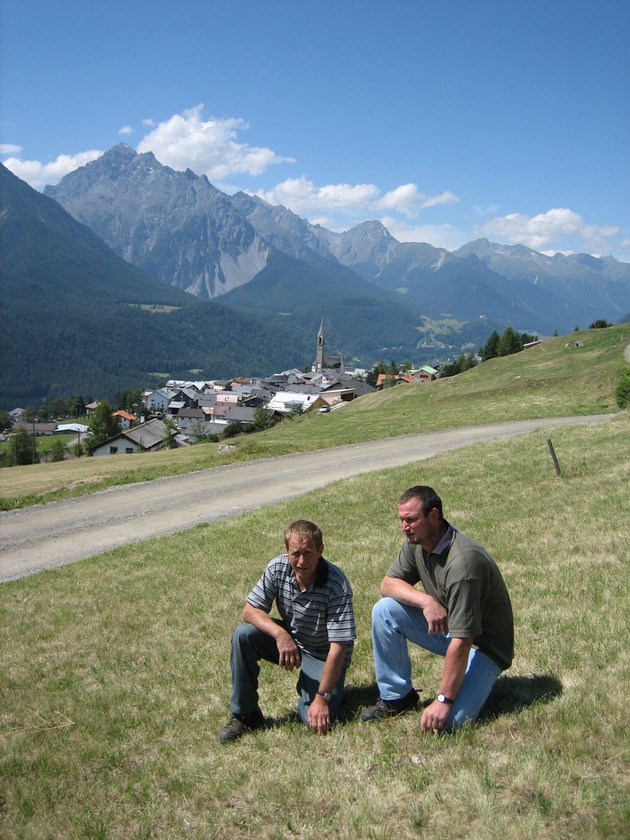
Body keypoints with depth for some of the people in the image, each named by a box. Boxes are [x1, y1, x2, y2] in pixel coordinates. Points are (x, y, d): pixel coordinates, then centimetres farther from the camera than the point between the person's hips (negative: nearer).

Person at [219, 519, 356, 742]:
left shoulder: (337, 585, -29)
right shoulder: (277, 568, -16)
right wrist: (280, 634, -32)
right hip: (288, 639, 4)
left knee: (318, 720, -23)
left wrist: (322, 697, -28)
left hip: (322, 655, -4)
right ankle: (244, 714, -6)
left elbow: (339, 646, -27)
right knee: (243, 635, -22)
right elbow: (250, 610, -13)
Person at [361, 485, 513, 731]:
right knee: (384, 610, -13)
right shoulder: (417, 541, -8)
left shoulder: (462, 562, -33)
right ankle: (396, 696, 2)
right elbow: (388, 583, -3)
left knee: (450, 719, -26)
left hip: (482, 643, -7)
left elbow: (462, 640, -33)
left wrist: (443, 700, -30)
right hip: (443, 625, 7)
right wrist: (426, 601, -23)